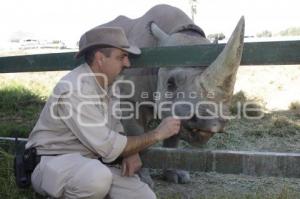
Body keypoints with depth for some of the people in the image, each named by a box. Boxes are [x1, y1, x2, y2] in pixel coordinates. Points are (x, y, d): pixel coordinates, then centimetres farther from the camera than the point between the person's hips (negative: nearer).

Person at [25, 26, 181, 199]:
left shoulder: (109, 83, 2)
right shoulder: (75, 90, -25)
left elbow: (115, 129, 13)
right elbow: (109, 148, -25)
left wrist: (131, 152, -8)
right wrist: (157, 134, -16)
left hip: (93, 161, 8)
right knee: (98, 177, -38)